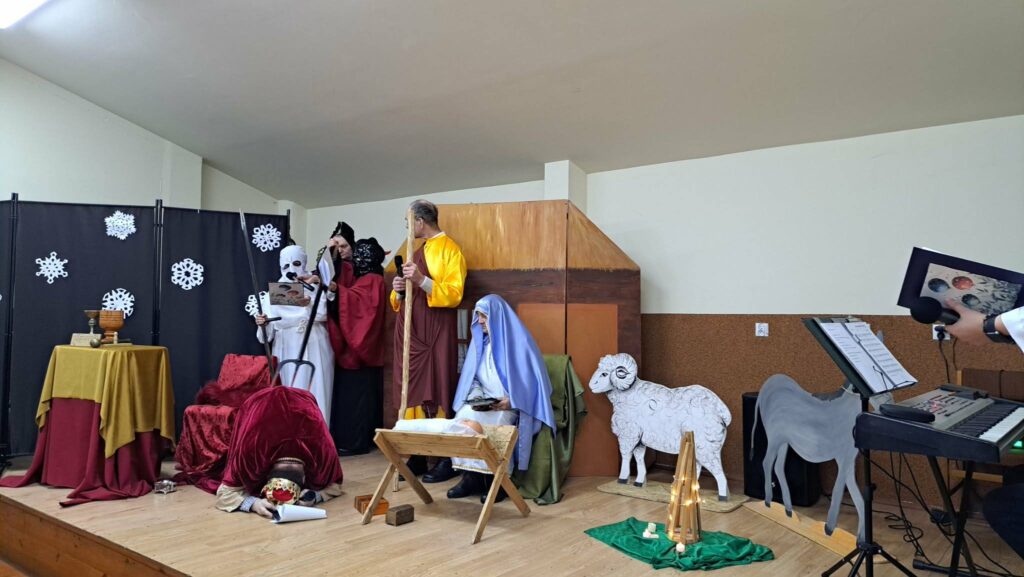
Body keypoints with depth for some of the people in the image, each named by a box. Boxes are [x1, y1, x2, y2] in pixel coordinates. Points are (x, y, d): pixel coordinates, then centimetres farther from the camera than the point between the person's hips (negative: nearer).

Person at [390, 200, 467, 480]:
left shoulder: (449, 249, -6)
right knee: (412, 391, 6)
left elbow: (453, 294, -15)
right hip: (411, 331, 8)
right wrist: (399, 289, -1)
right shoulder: (417, 251, 18)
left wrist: (422, 280, -26)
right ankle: (417, 457, 13)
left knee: (436, 394, -6)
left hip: (435, 334, -8)